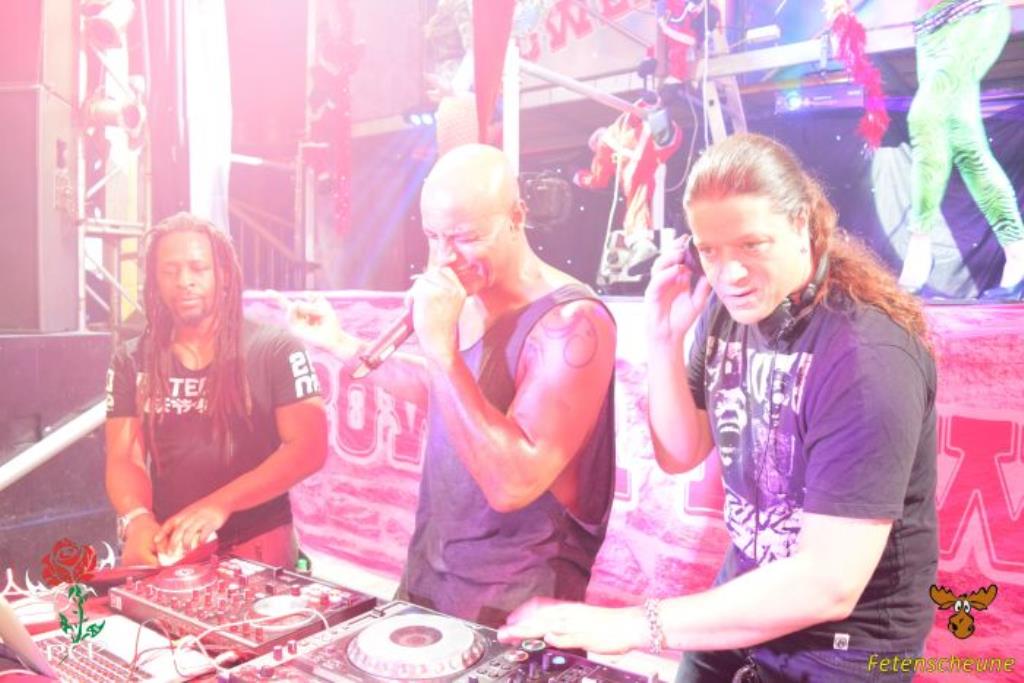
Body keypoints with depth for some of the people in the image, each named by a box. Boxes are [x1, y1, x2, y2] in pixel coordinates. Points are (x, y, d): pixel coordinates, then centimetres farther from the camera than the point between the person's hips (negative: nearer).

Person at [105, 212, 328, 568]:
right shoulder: (131, 361, 7)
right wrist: (136, 519, -18)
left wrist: (221, 503, -20)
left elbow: (308, 448, -10)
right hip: (164, 546, 3)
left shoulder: (274, 349, -5)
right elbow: (124, 459, 3)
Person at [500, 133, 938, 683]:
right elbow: (679, 454, 1)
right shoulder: (729, 309, -7)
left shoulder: (867, 355, -27)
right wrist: (665, 338, -14)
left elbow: (829, 586, -29)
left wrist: (637, 625, -30)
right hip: (745, 602, 5)